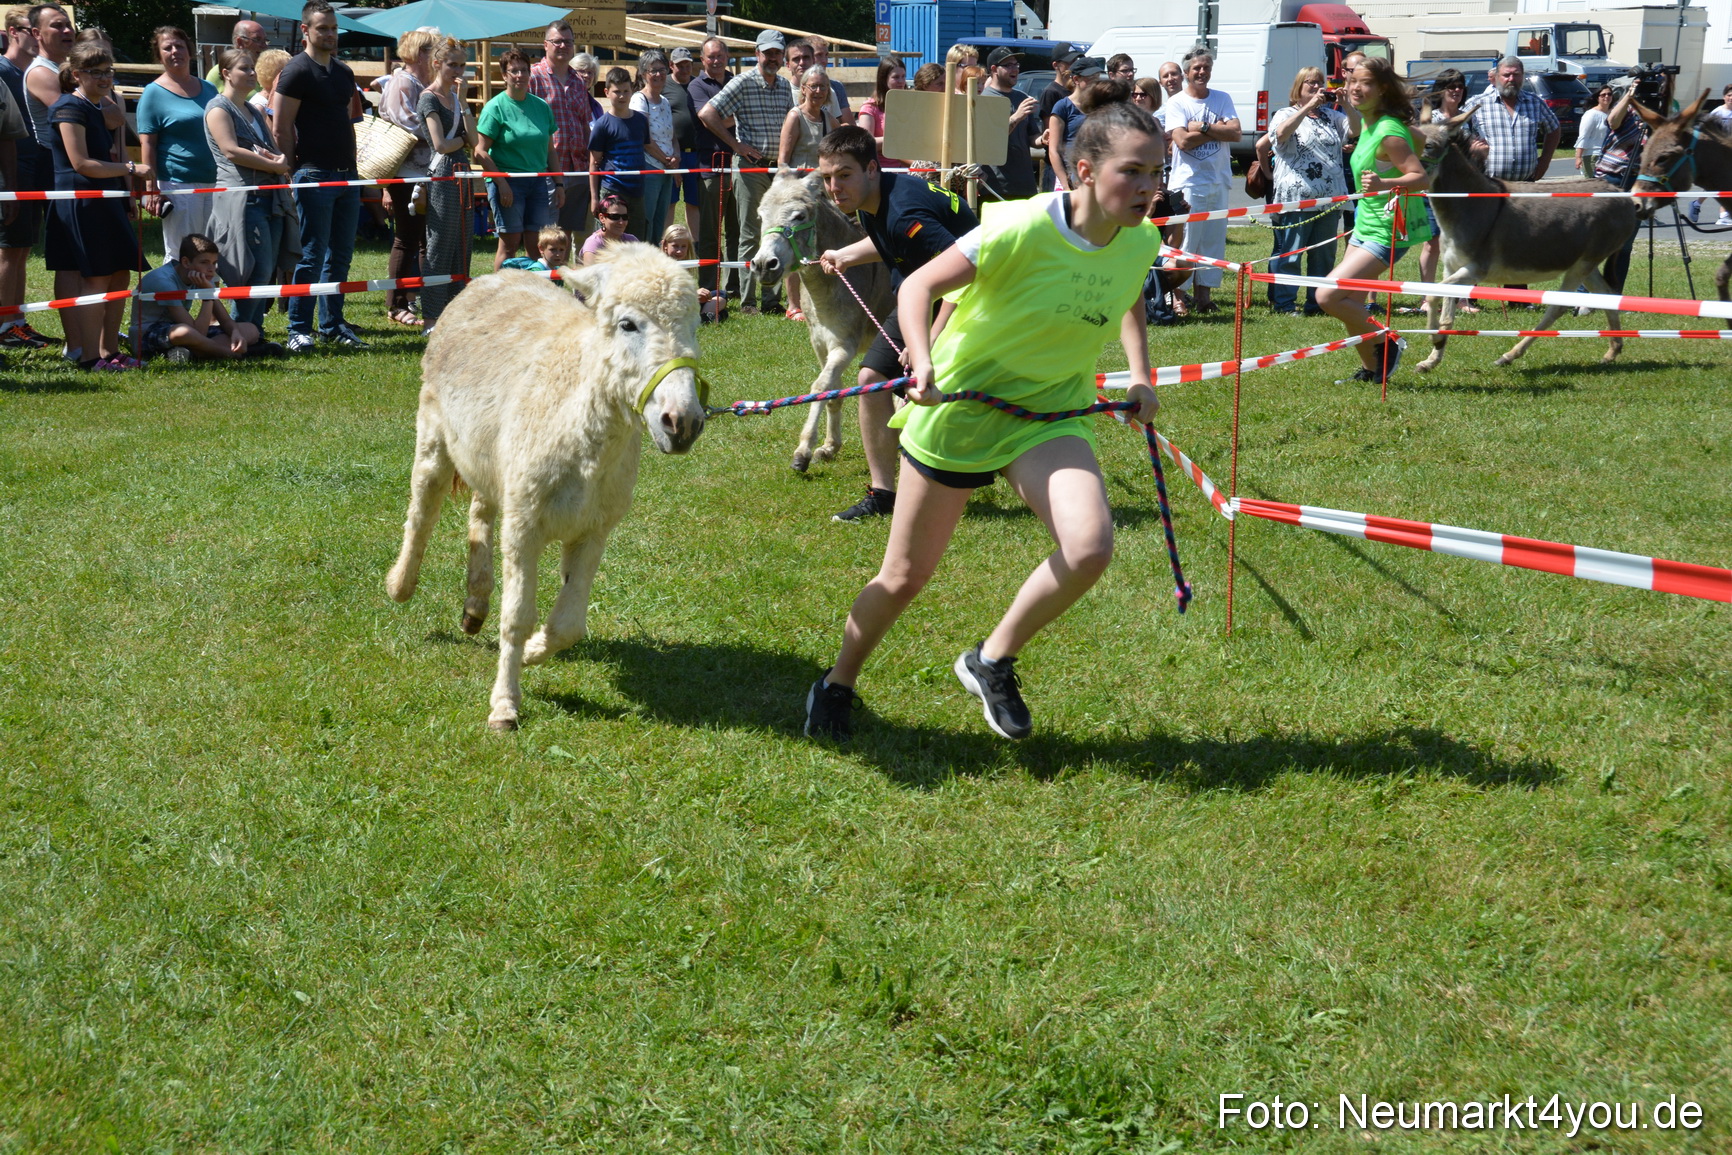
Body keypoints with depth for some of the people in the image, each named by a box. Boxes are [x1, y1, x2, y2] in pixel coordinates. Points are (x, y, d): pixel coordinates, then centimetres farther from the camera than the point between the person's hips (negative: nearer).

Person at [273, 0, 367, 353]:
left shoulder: (343, 72, 16)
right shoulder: (296, 71, -7)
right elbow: (280, 128, -10)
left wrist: (353, 167, 15)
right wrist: (294, 174, -12)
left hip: (346, 176, 8)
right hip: (315, 175, -8)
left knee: (340, 256, 11)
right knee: (312, 256, -6)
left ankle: (332, 324, 19)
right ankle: (298, 330, 0)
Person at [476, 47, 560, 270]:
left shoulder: (541, 106, 12)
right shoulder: (496, 107, -3)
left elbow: (550, 150, 18)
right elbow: (481, 152, -8)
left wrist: (559, 183, 12)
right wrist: (501, 183, -15)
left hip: (539, 181, 4)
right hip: (508, 182, -4)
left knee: (538, 247, 1)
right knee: (509, 244, -4)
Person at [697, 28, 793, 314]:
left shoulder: (785, 86, 13)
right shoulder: (743, 82, -5)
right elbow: (707, 114, -10)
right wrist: (736, 144, -9)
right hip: (750, 166, -6)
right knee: (750, 236, -3)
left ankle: (771, 298, 13)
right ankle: (747, 300, 0)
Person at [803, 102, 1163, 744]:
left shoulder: (1140, 242, -6)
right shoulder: (1021, 231, -24)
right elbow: (919, 286, -16)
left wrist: (1141, 377, 7)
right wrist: (923, 362, -32)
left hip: (1050, 415, 4)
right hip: (960, 408, -4)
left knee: (1090, 548, -23)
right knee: (905, 577, 7)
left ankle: (993, 661, 2)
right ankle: (838, 684, 35)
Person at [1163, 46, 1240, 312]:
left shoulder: (1222, 99, 11)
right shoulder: (1176, 102, 0)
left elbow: (1235, 133, -3)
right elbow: (1183, 141, -13)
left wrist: (1203, 127, -11)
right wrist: (1218, 130, -7)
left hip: (1219, 182, 4)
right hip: (1187, 183, -4)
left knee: (1214, 240, 5)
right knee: (1184, 241, -8)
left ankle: (1204, 292, 12)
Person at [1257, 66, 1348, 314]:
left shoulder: (1331, 116, 18)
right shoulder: (1286, 115, 5)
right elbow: (1282, 132, -17)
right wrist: (1309, 106, -21)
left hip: (1329, 198, 5)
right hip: (1297, 199, -5)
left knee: (1324, 255, 8)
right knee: (1290, 255, -4)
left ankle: (1316, 303, 16)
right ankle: (1284, 304, 1)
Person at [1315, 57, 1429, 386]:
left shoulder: (1389, 133, -21)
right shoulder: (1367, 124, 6)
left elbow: (1421, 178, -26)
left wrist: (1384, 183, -40)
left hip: (1386, 233, -9)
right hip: (1364, 226, 9)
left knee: (1327, 297, -16)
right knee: (1350, 306, 13)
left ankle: (1386, 343, 2)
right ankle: (1372, 370, 27)